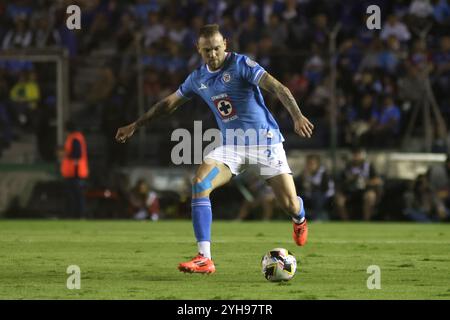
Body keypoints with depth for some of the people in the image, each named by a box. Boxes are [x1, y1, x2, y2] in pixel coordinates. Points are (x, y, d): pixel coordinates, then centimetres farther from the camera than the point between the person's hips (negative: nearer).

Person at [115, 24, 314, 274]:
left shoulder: (241, 64, -13)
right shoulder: (198, 78, 5)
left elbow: (277, 88, -23)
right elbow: (169, 103, 20)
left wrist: (297, 116, -38)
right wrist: (135, 126, 21)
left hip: (265, 140, -4)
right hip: (232, 145, 4)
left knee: (289, 204, -7)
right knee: (200, 184, -21)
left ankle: (299, 220, 37)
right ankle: (204, 259, -23)